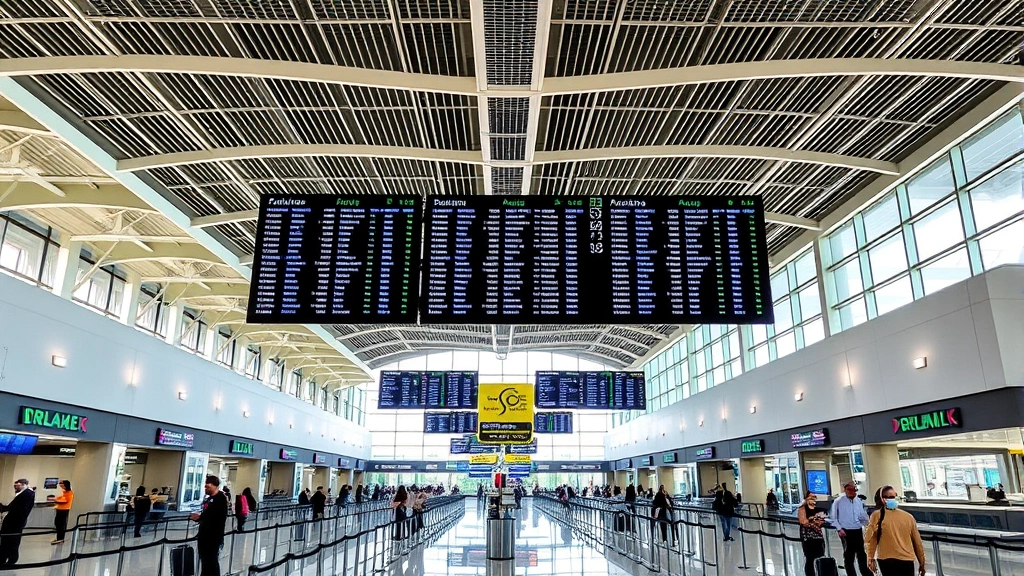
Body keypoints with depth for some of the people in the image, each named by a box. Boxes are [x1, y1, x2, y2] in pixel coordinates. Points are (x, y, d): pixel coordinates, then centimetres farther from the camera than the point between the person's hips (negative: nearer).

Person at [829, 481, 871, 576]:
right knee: (849, 556, 7)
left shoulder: (859, 501, 5)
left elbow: (865, 518, 10)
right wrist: (839, 529, -10)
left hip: (858, 531, 3)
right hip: (846, 532, -3)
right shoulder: (838, 502, -5)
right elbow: (832, 517, -3)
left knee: (862, 554, 9)